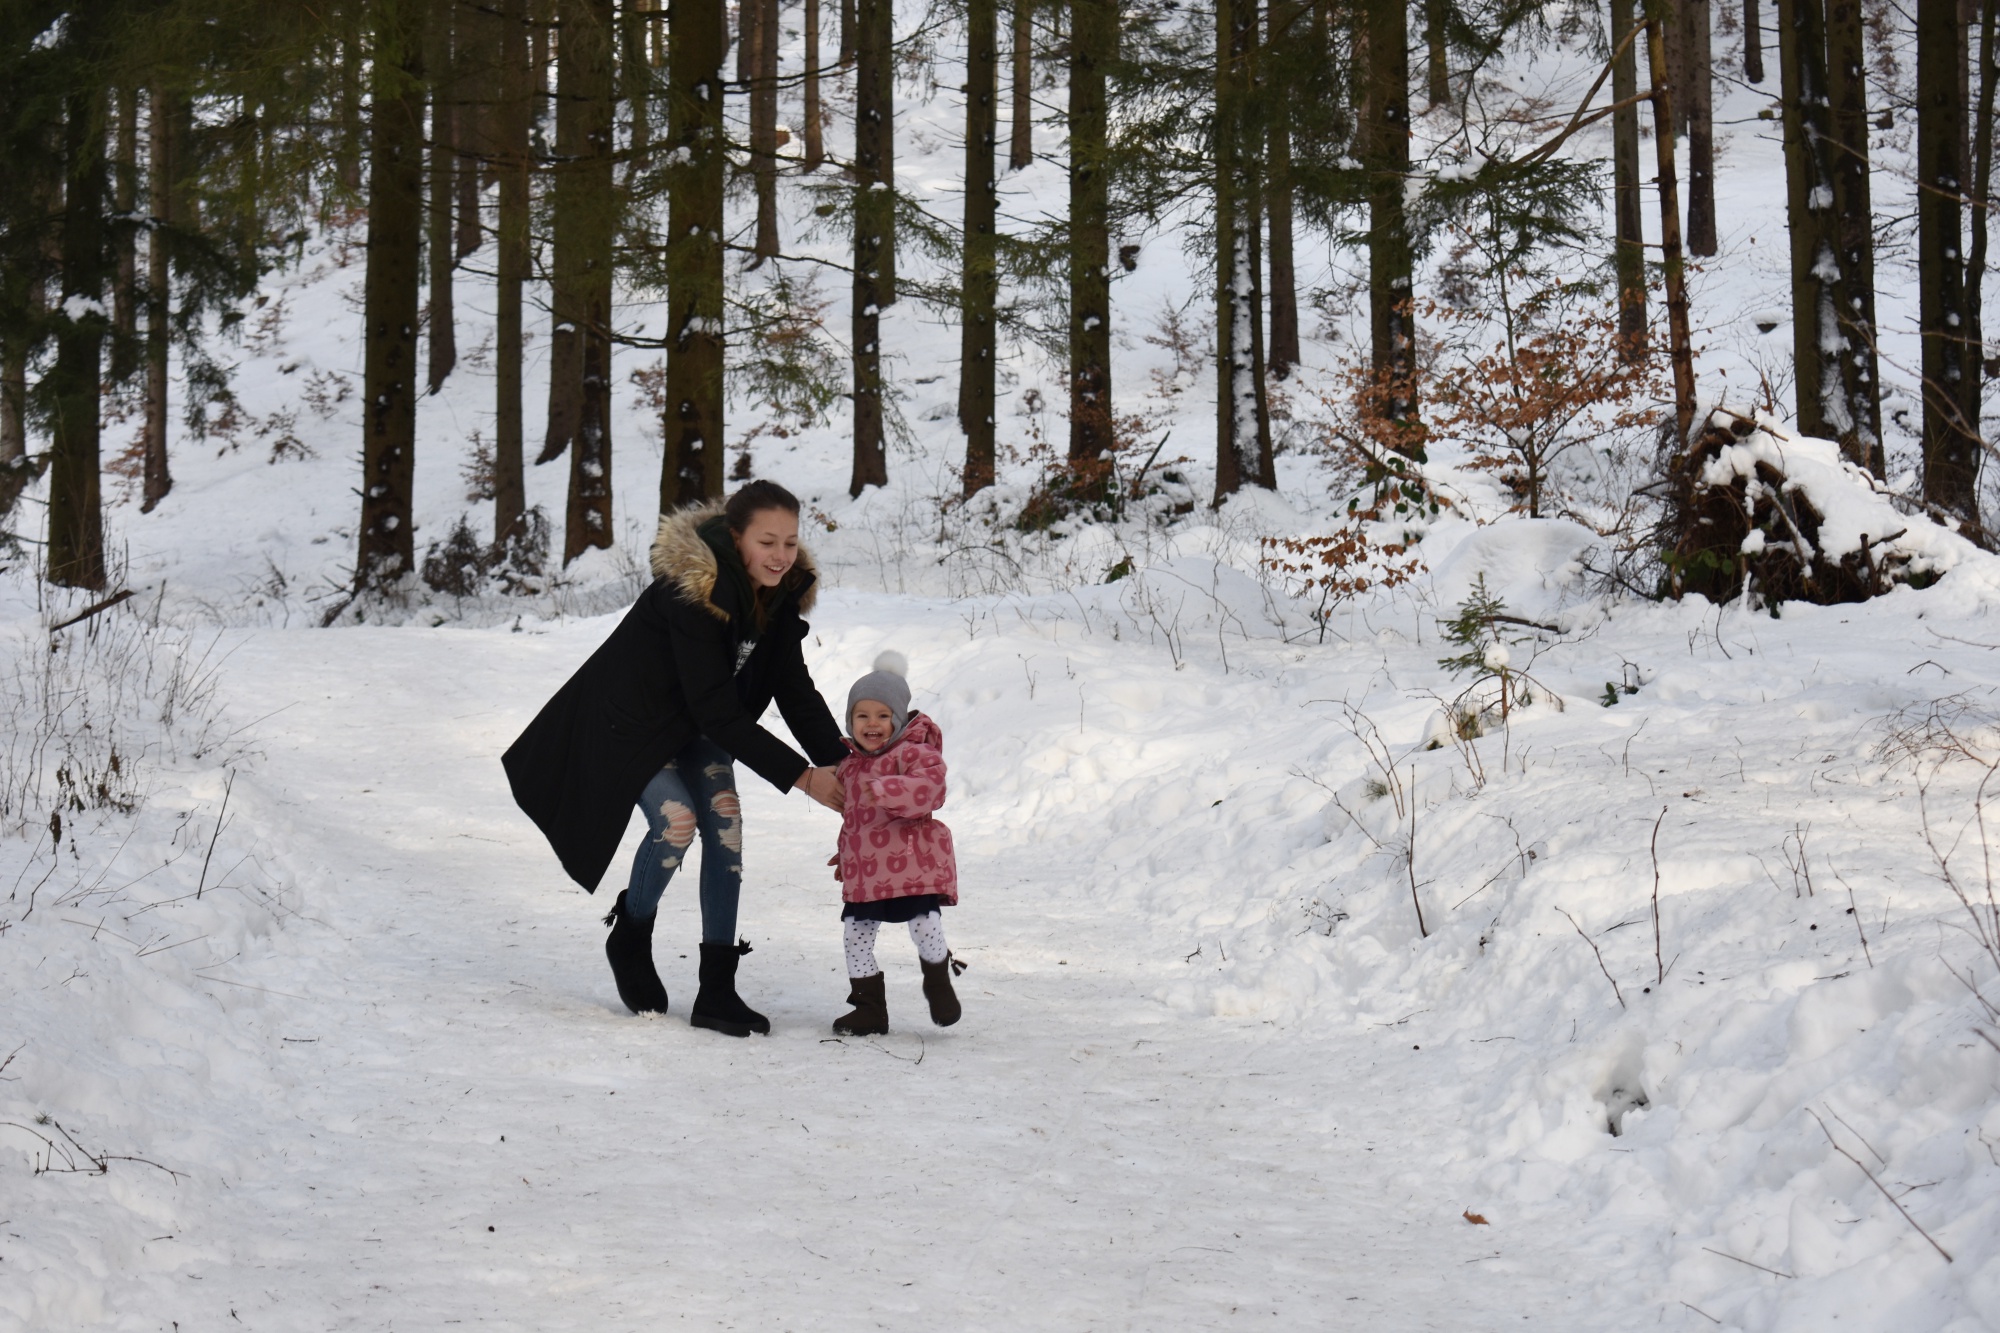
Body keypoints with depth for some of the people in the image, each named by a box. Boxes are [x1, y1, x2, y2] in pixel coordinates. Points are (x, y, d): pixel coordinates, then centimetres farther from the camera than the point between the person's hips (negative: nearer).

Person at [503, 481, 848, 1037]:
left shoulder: (782, 592, -12)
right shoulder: (695, 590, -35)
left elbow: (796, 691, -7)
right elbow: (717, 710, -35)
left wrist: (841, 762, -23)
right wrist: (800, 776, -36)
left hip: (695, 722, 7)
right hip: (630, 718, -7)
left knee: (725, 818, -11)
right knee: (676, 819, -24)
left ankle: (717, 990, -6)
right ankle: (630, 939, 6)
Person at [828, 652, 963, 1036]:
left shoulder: (915, 753, -8)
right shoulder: (852, 765, 16)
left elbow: (928, 786, -26)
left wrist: (887, 789, -37)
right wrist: (846, 850, 29)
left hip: (913, 863, -7)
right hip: (864, 870, 7)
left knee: (925, 924, -11)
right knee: (856, 932, 4)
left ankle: (939, 983, 19)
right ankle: (869, 1007, 16)